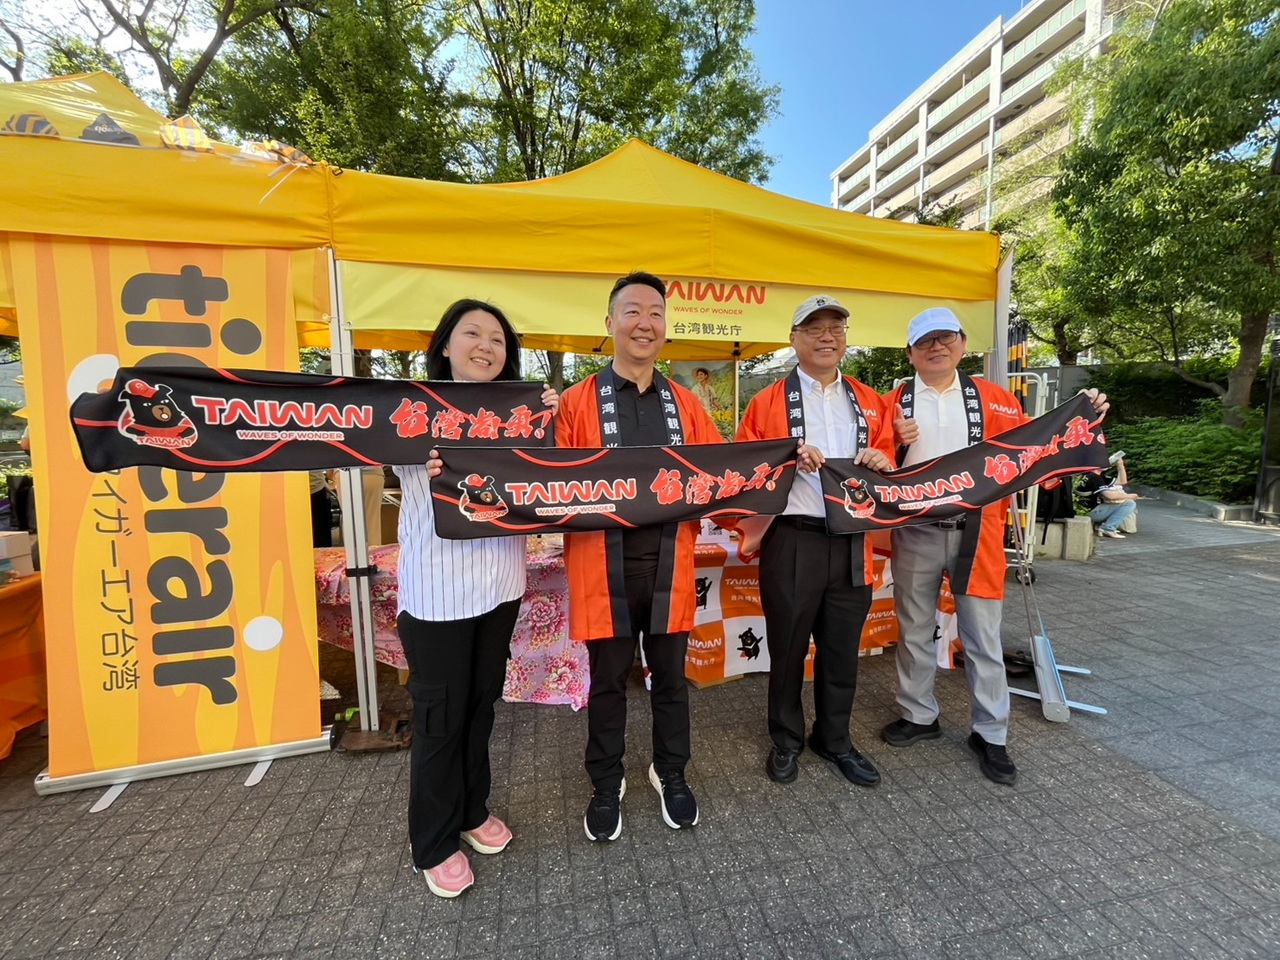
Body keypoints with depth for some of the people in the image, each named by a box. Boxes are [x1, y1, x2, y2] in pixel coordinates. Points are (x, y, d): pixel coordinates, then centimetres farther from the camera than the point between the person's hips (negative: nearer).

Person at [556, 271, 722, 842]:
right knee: (608, 681, 14)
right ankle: (606, 785, 38)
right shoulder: (577, 402, -2)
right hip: (604, 563, -2)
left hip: (668, 562, 3)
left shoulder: (685, 404, 8)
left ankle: (670, 773, 42)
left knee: (670, 676, 18)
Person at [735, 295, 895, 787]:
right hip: (791, 541, -3)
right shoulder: (767, 401, 0)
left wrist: (882, 462, -5)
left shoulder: (870, 403, 12)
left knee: (842, 649, 16)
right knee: (788, 648, 11)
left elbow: (888, 465, 17)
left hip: (852, 542, 4)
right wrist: (787, 458, -19)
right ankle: (786, 740, 33)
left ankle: (835, 739, 38)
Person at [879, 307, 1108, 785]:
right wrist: (894, 442, -17)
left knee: (982, 636, 8)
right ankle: (919, 715, 32)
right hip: (915, 533, 1)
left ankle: (990, 734, 27)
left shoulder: (992, 398, 5)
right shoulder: (894, 402, 4)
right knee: (914, 630, 13)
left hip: (975, 532, 0)